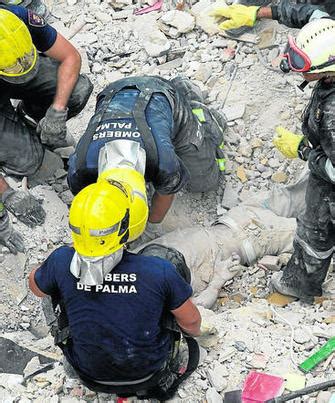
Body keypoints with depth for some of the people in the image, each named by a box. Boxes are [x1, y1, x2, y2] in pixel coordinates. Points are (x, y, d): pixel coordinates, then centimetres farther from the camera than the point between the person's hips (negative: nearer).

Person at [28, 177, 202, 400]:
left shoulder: (62, 263, -25)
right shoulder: (159, 271, -29)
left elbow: (36, 287, 0)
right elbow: (192, 322, -11)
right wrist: (195, 331, 13)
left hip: (90, 374, 1)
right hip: (148, 375, -1)